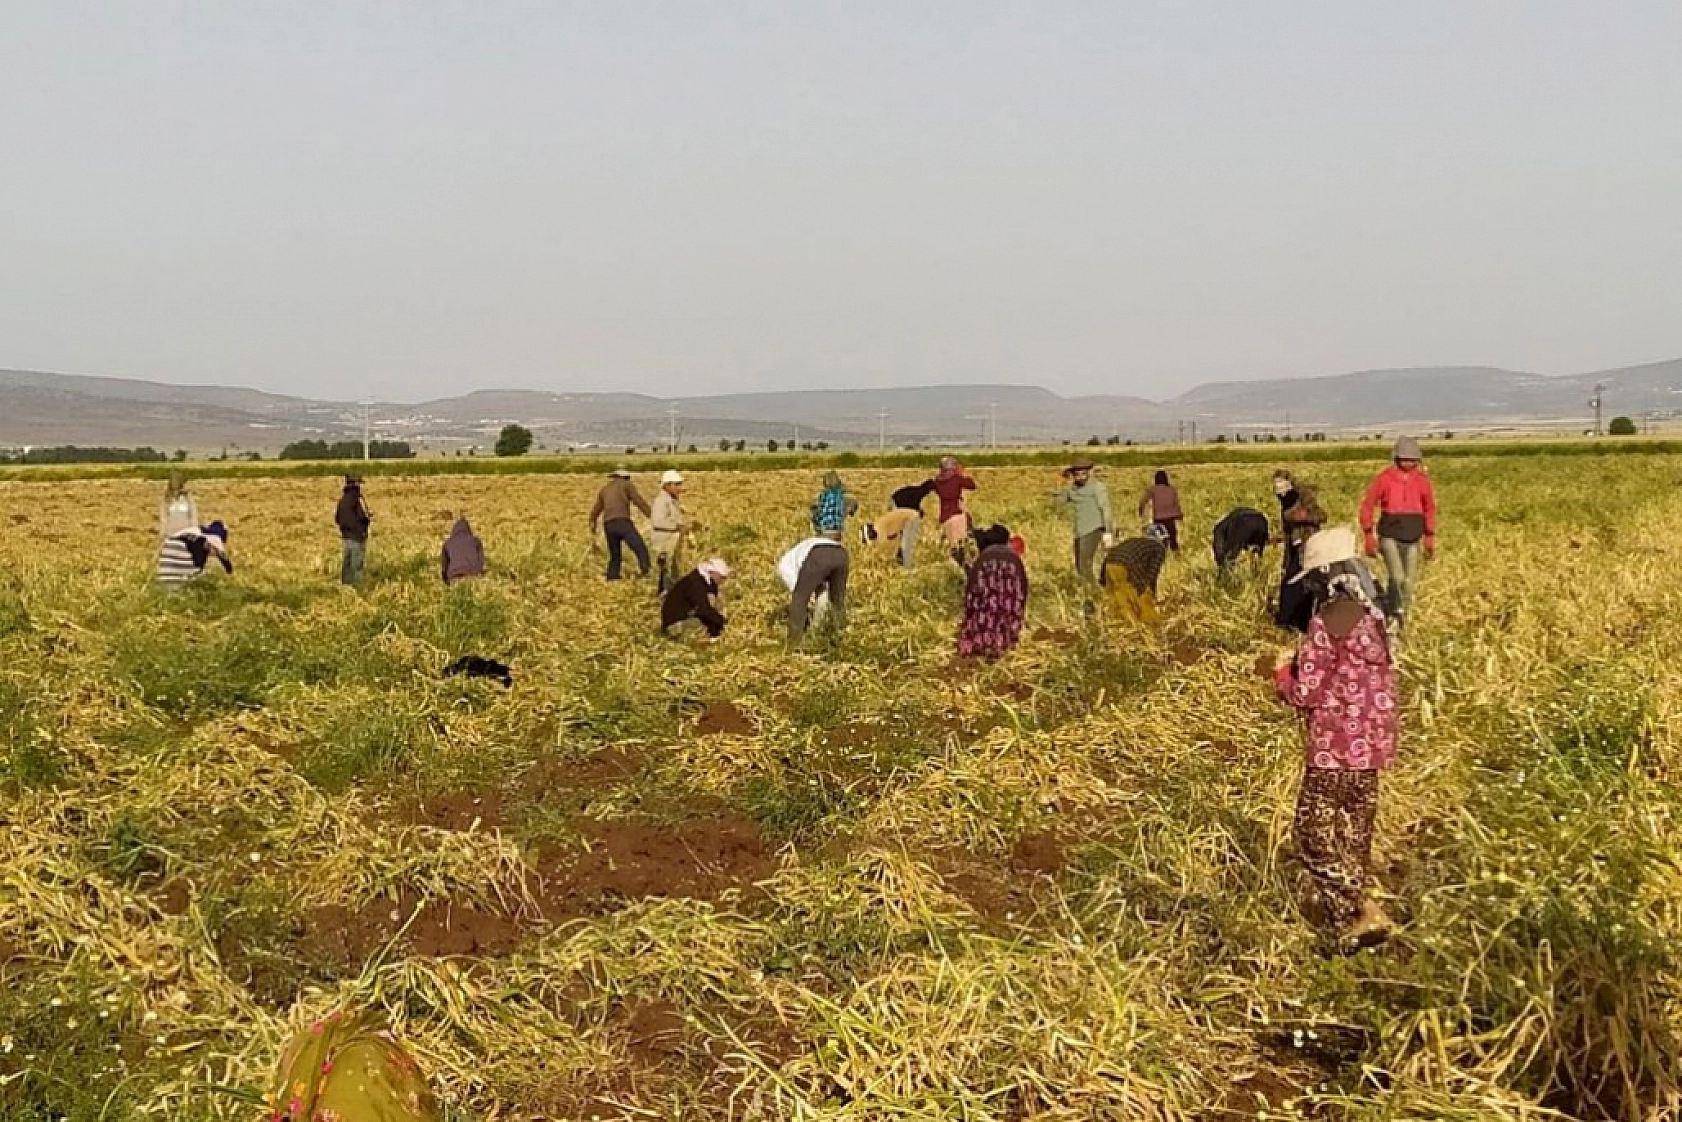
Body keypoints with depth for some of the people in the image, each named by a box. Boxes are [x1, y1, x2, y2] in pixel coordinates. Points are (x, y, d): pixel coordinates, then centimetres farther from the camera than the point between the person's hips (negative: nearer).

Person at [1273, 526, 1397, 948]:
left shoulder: (1325, 624, -19)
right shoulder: (1371, 617, 5)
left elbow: (1306, 694, -17)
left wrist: (1283, 672, 4)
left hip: (1335, 748, -8)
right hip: (1371, 744, 8)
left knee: (1317, 834, 0)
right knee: (1354, 831, 19)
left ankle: (1355, 917, -4)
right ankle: (1345, 903, 32)